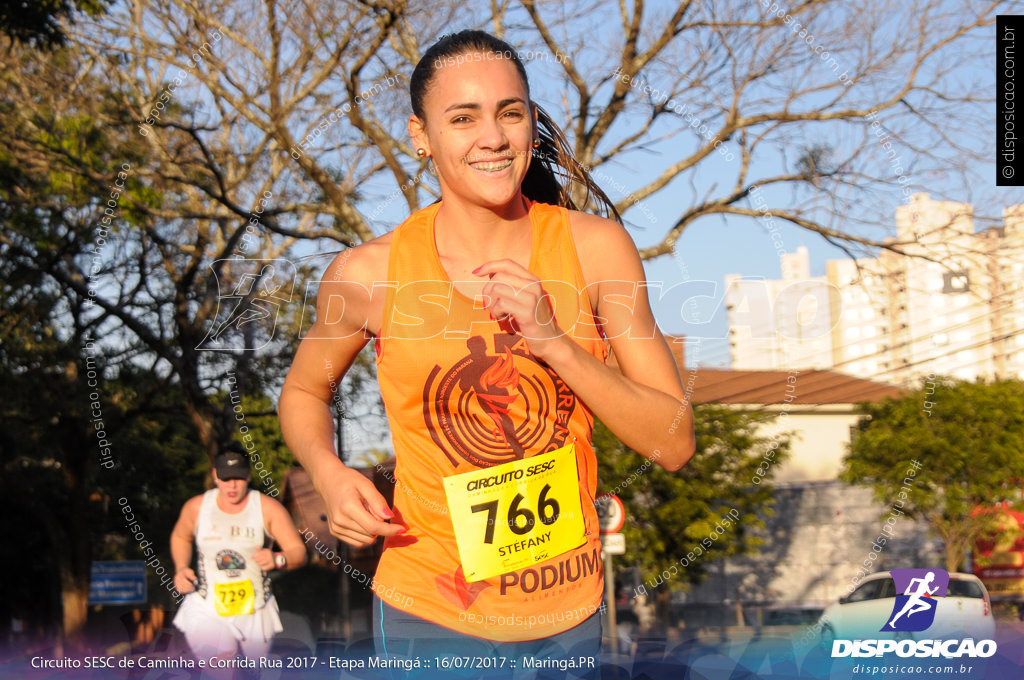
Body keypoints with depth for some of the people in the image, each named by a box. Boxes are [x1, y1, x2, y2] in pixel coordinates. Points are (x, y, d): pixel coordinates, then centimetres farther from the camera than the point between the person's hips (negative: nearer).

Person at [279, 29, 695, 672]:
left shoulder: (596, 248, -8)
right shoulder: (368, 273, -10)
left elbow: (675, 443, -9)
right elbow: (303, 392, 9)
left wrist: (555, 343, -20)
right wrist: (329, 472, -11)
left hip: (572, 616, 2)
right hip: (431, 618, -2)